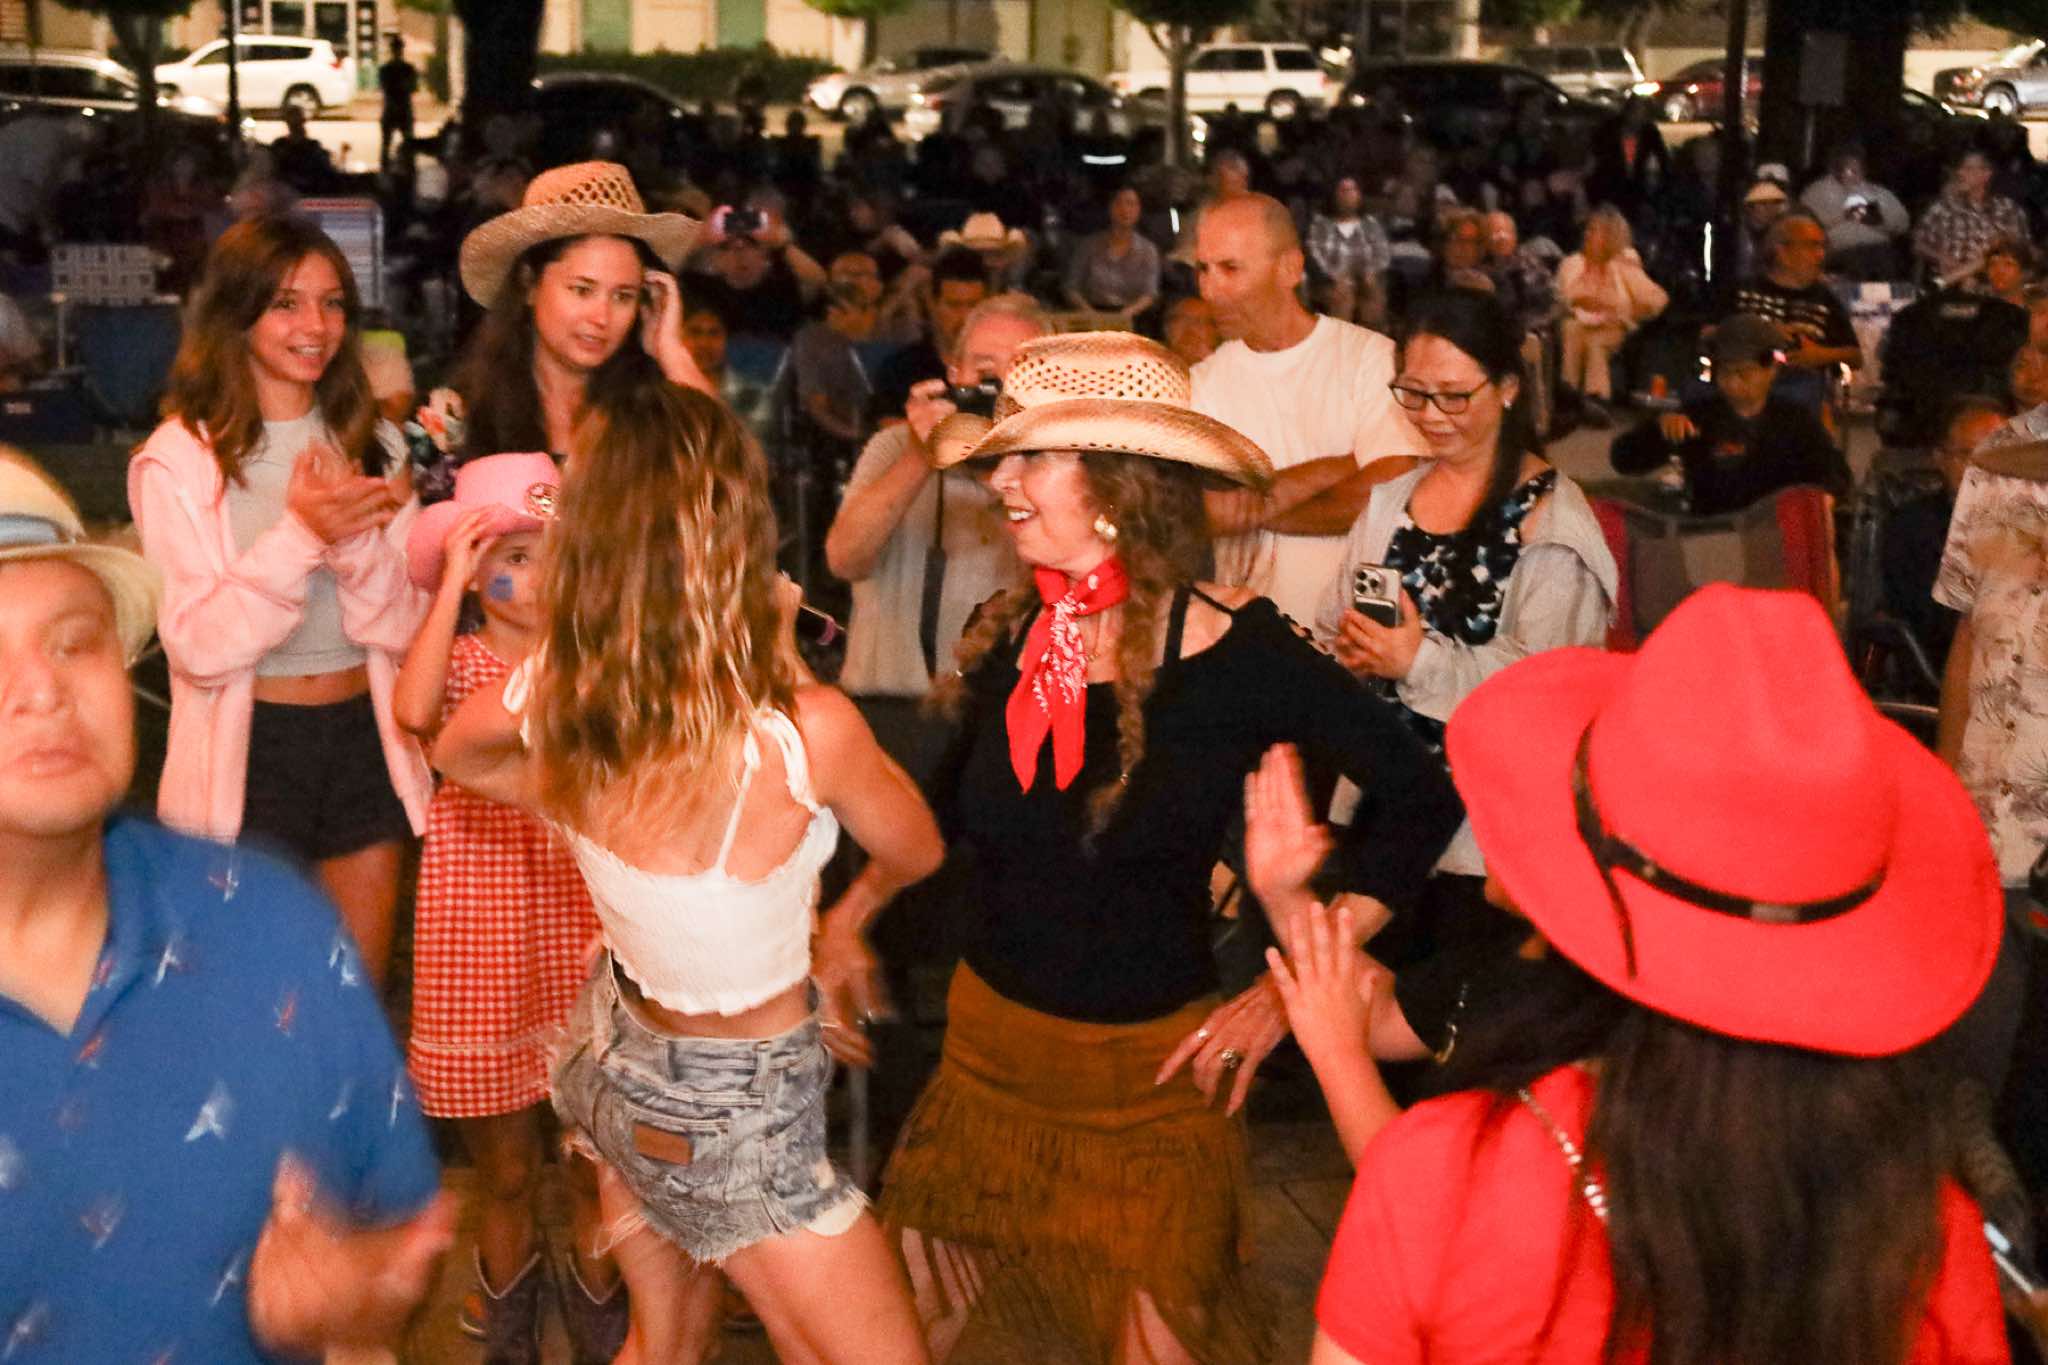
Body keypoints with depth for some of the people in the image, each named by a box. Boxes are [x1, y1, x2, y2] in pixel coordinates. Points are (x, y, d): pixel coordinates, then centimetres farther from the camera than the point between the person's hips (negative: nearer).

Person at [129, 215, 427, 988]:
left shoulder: (372, 445, 7)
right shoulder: (181, 459, -7)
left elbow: (401, 629, 0)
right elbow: (200, 647, -14)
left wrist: (359, 540, -18)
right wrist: (300, 536, -24)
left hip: (363, 734, 4)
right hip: (248, 748, -4)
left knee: (361, 988, 13)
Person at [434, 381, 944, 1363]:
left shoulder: (549, 700, -17)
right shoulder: (809, 734, -31)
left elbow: (451, 751, 11)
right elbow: (914, 853, -6)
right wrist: (841, 928, 14)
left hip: (618, 1053, 6)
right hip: (737, 1117, -6)